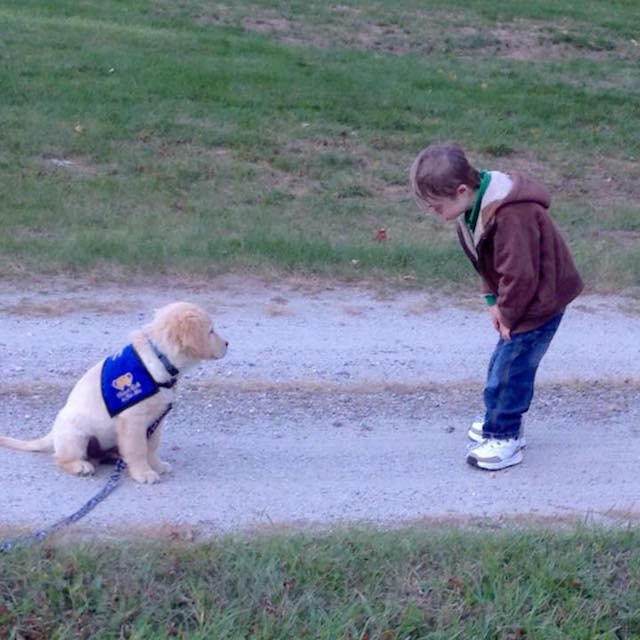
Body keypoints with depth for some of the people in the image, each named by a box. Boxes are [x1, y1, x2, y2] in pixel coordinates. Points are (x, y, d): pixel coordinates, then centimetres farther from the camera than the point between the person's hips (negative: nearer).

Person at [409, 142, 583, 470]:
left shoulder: (510, 216, -33)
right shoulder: (477, 205, -1)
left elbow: (519, 274, -28)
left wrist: (507, 313, -15)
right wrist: (493, 300, 4)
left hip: (540, 303, -9)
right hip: (519, 301, 10)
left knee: (509, 368, -4)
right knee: (505, 364, 17)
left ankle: (504, 439, 9)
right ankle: (502, 426, 31)